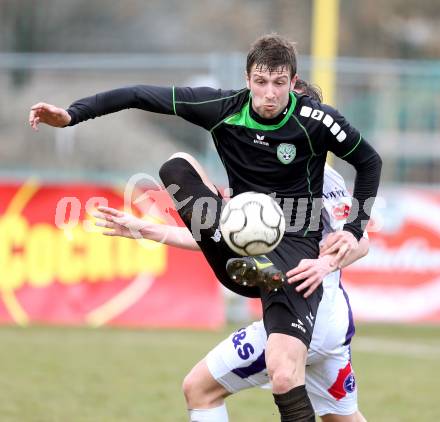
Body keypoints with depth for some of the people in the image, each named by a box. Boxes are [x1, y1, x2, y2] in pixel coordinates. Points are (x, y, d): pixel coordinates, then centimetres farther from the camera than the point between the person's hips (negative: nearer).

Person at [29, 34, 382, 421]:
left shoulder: (317, 121, -11)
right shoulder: (224, 108, -5)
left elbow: (369, 162, 6)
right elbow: (143, 96, 0)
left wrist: (354, 230, 0)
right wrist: (72, 114, -7)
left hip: (295, 245, -5)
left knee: (285, 376, -26)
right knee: (177, 167, -12)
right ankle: (253, 267, -25)